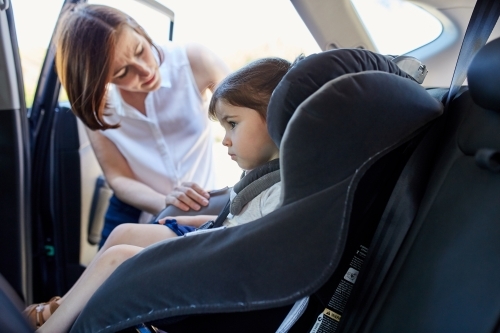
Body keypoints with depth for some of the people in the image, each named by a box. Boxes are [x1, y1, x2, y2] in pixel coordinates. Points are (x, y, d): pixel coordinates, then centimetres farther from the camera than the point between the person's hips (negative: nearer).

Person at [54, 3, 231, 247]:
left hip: (201, 213, 0)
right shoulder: (94, 104, -13)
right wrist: (165, 202, -32)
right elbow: (118, 178, -11)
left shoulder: (193, 61, -18)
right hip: (133, 215, 1)